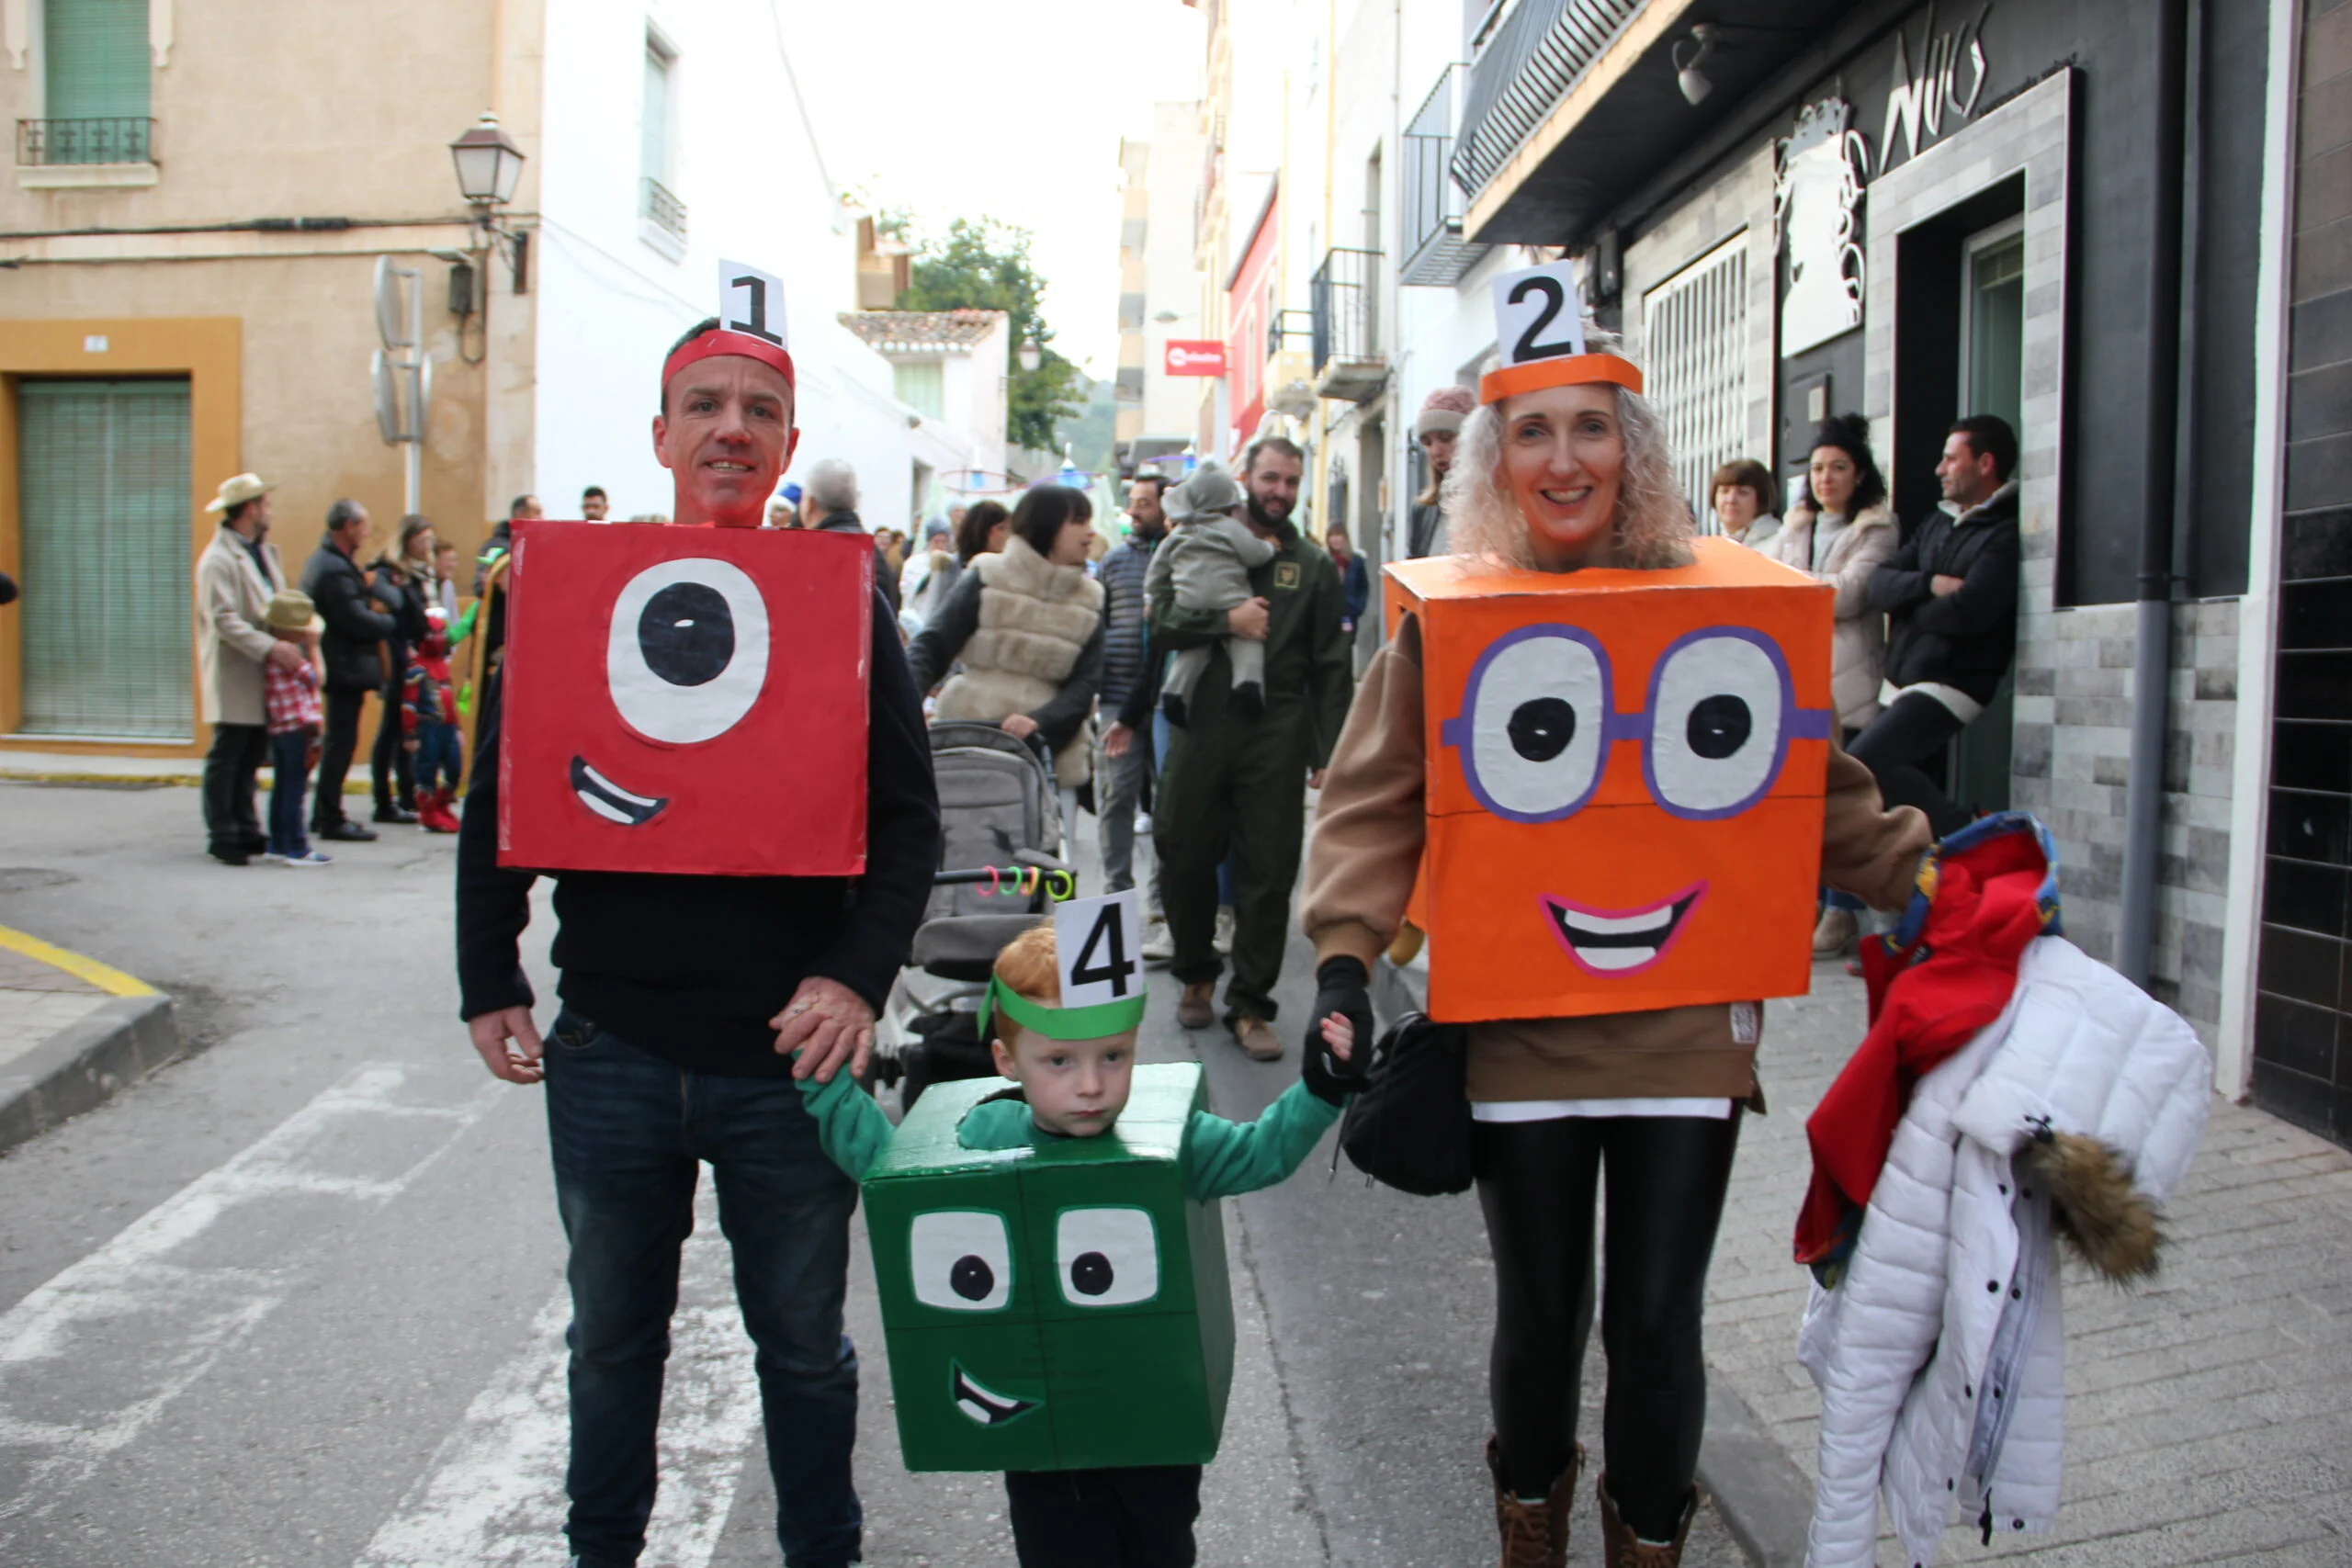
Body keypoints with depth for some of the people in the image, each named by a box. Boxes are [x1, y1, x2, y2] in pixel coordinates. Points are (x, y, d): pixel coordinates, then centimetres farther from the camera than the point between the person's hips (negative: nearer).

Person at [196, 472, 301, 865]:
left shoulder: (264, 551, 15)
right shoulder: (218, 559, -12)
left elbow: (278, 604, 16)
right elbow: (224, 620, -19)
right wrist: (271, 648, -26)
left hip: (262, 674, 8)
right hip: (234, 676, -8)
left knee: (251, 758, 13)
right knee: (226, 758, -1)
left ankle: (246, 830, 20)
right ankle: (222, 836, 5)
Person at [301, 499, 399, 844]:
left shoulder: (322, 560, 15)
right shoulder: (336, 569, -19)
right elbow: (356, 621, -23)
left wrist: (375, 607, 0)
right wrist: (391, 623, -9)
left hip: (336, 665, 11)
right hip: (346, 667, -11)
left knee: (338, 741, 17)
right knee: (341, 741, -5)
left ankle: (323, 815, 24)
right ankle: (330, 821, 0)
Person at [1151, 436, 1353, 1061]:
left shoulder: (1314, 566, 11)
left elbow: (1332, 668, 8)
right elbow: (1161, 624, 1)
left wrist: (1326, 753, 0)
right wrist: (1228, 620, -14)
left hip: (1276, 739, 0)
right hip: (1201, 729, 0)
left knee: (1267, 874, 0)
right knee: (1184, 859, 6)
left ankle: (1250, 1005, 11)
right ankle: (1196, 975, 29)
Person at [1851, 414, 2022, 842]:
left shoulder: (2006, 534, -9)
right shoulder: (1937, 524, 19)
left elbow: (1964, 612, -22)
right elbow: (1880, 583, 7)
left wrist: (1910, 607, -1)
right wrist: (1930, 584, -13)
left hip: (1948, 685, -9)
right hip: (1899, 682, 9)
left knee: (1859, 768, -22)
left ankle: (1963, 836, -10)